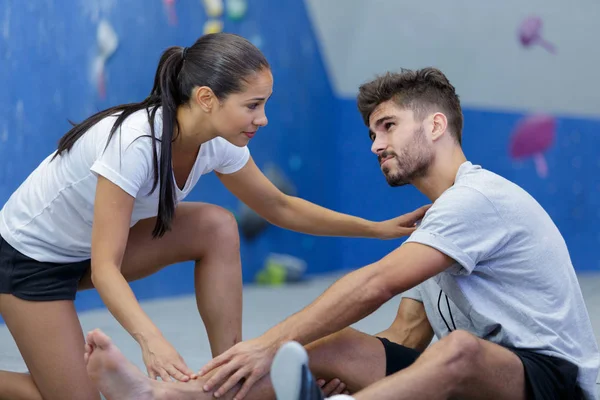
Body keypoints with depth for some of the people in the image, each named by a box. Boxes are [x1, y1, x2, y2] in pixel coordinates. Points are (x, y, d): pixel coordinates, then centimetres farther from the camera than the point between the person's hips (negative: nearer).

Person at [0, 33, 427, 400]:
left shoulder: (218, 145, -13)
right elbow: (104, 268, -35)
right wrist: (151, 339, -50)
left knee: (217, 227, -13)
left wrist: (378, 228, 1)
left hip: (94, 241, 7)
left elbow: (279, 207, 4)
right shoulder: (136, 142, -36)